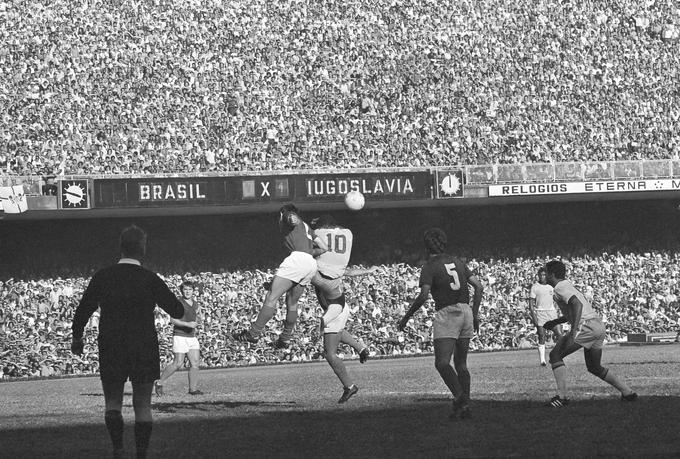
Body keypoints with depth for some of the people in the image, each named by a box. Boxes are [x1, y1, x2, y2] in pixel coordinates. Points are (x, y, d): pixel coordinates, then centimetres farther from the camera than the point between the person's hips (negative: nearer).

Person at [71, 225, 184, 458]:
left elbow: (82, 311, 3)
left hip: (111, 351, 1)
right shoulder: (150, 280, -9)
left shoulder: (102, 277, -3)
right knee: (142, 405, 9)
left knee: (112, 402, 12)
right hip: (144, 351, -1)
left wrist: (77, 338, 19)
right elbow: (178, 311, -7)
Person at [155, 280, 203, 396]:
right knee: (178, 363, -11)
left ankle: (193, 389, -1)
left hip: (191, 337, 7)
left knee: (195, 363, -4)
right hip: (179, 336, -7)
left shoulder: (195, 304, 15)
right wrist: (187, 324, -23)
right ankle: (159, 383, 3)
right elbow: (172, 319, -15)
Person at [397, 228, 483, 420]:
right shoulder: (458, 263, 13)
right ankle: (465, 407, 11)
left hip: (446, 314, -6)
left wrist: (406, 317, -8)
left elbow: (423, 296, -17)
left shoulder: (429, 267, -5)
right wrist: (475, 314, 19)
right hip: (465, 311, 6)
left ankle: (459, 397, -30)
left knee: (442, 363, -12)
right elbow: (479, 287, 11)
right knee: (461, 363, 13)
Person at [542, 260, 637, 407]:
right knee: (594, 367, 22)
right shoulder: (568, 285, 25)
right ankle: (627, 393, 19)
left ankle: (562, 396, -15)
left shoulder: (560, 288, -5)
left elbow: (577, 304, -21)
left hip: (587, 326, -10)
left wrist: (574, 330, -29)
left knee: (555, 355, -6)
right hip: (599, 325, 10)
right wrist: (555, 322, 38)